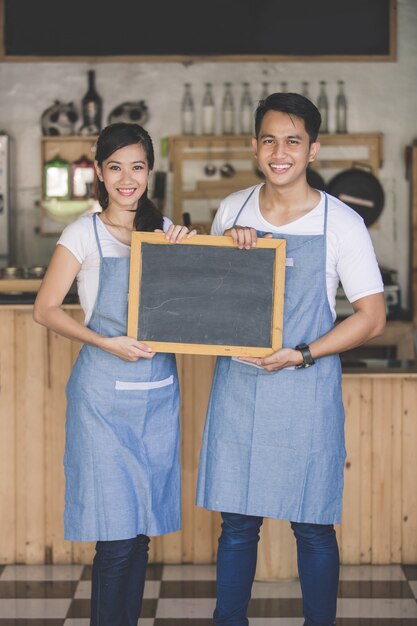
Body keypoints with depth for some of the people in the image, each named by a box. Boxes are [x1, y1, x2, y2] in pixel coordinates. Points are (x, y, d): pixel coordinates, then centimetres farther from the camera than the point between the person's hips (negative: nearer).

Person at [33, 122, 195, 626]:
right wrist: (105, 342, -15)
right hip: (105, 395, -4)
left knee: (142, 531, 9)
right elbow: (45, 309, -4)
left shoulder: (164, 229, 10)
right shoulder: (85, 234, -2)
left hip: (158, 391, 4)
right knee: (117, 537, -5)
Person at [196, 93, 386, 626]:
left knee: (312, 526, 5)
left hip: (306, 388, -3)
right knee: (237, 521, 10)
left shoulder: (341, 223, -7)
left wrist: (300, 355, -15)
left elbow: (372, 317, -5)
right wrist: (225, 245, -5)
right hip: (237, 384, 3)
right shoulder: (232, 211, 5)